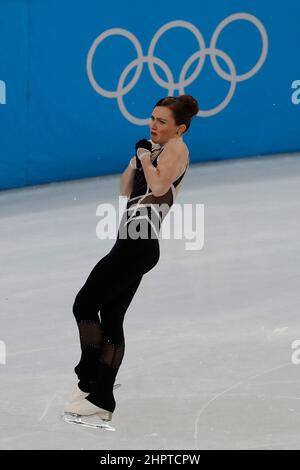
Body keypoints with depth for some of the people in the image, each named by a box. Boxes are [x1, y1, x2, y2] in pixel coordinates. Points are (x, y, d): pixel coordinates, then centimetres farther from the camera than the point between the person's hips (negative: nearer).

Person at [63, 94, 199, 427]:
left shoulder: (176, 147, -3)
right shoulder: (155, 149, 23)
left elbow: (159, 184, -19)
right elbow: (125, 189, 22)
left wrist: (145, 157, -5)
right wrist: (137, 157, 10)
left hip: (139, 243, -10)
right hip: (134, 241, 10)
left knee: (85, 305, -9)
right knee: (111, 320, 7)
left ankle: (89, 385, -6)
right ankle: (102, 401, 7)